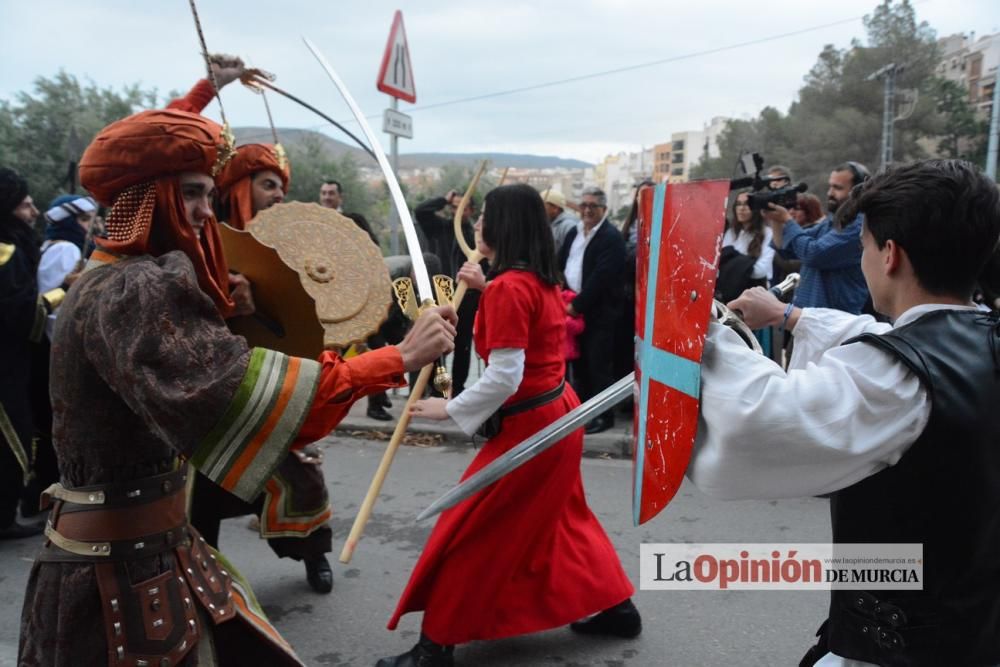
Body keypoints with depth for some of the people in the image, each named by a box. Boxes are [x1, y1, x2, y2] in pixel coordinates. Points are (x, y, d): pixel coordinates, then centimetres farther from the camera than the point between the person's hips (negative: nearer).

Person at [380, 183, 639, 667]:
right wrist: (488, 289, 14)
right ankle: (618, 607, 39)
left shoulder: (509, 287, -22)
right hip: (558, 413, 10)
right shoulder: (541, 279, 5)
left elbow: (504, 378, -25)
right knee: (561, 519, 26)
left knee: (466, 533, 2)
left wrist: (449, 409, -14)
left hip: (529, 426, -10)